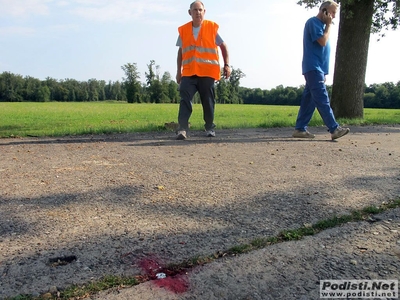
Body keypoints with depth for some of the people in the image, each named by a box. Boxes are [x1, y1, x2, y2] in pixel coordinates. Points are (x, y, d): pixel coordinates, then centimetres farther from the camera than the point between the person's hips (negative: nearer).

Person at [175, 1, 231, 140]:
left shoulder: (212, 27, 3)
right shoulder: (183, 30, 9)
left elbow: (223, 46, 9)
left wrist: (226, 65, -1)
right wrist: (179, 71, 14)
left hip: (207, 72, -1)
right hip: (188, 72, 2)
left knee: (208, 101, 4)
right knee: (185, 99, -11)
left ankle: (209, 128, 20)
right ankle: (182, 129, -14)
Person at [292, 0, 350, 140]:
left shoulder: (321, 24, 23)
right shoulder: (313, 22, -5)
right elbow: (323, 42, -16)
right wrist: (329, 25, -3)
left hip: (317, 69, 10)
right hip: (313, 67, -10)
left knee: (309, 99, 5)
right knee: (322, 99, -12)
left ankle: (300, 129, 7)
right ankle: (334, 129, -14)